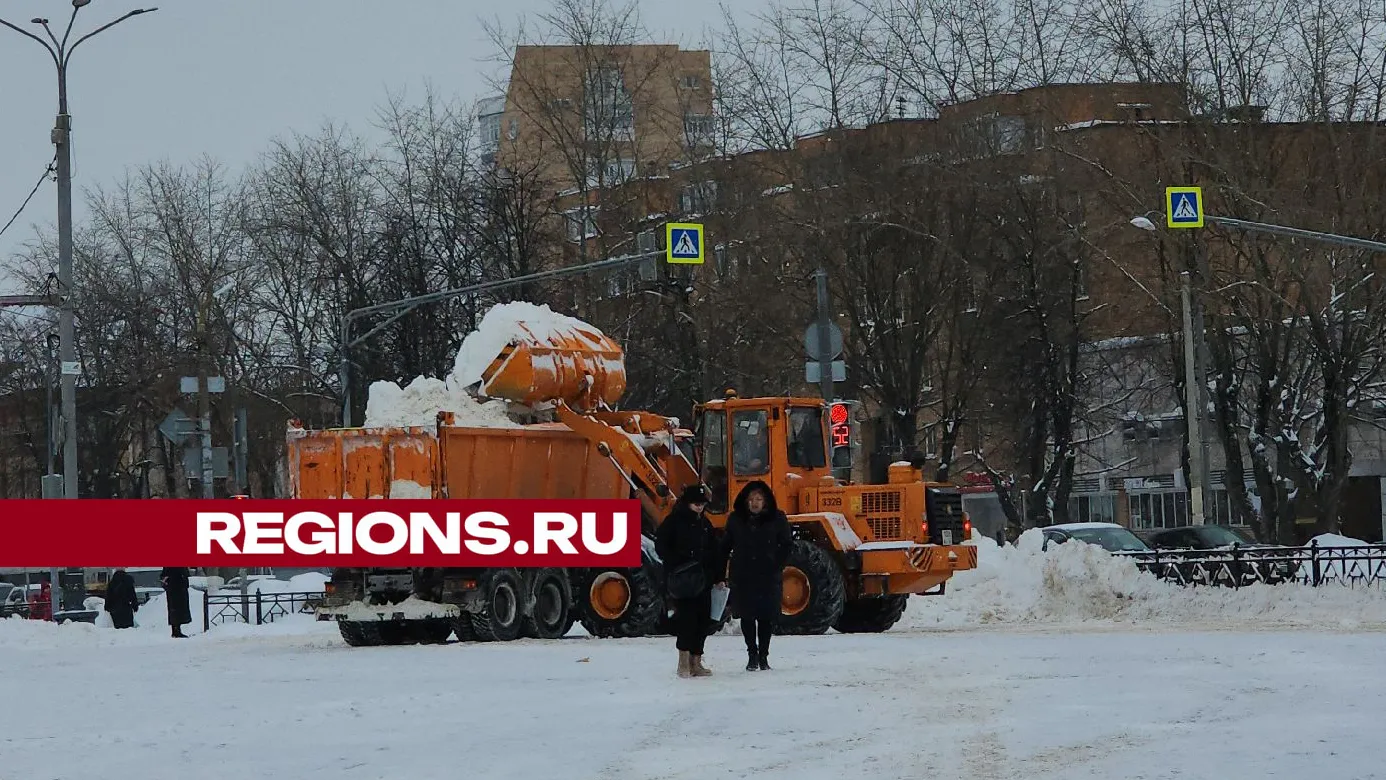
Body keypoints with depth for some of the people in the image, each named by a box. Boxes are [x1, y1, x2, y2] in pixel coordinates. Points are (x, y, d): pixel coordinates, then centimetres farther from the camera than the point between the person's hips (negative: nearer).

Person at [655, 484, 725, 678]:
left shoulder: (704, 524, 17)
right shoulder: (673, 522, -2)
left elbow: (715, 552, 19)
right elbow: (661, 546, -7)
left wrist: (719, 577, 13)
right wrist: (675, 566, -18)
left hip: (703, 580, 6)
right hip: (680, 580, -6)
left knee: (703, 619, 3)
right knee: (687, 617, -16)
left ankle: (696, 662, 10)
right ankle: (684, 661, -13)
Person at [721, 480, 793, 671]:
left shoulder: (777, 519, 1)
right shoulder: (736, 519, 5)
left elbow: (787, 544, 6)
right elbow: (726, 545, 11)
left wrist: (778, 566, -3)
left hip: (768, 576, -1)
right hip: (743, 576, 1)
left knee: (767, 616, 2)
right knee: (747, 615, 2)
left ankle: (763, 655, 12)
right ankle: (752, 655, 13)